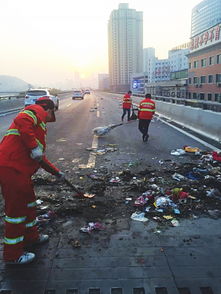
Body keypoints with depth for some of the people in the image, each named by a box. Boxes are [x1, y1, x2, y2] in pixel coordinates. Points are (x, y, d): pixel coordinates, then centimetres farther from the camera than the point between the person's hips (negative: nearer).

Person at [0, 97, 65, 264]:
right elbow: (21, 122, -23)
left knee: (29, 202, 23)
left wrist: (56, 172, 37)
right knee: (16, 209, 2)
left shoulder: (39, 125, 28)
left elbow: (40, 157, 33)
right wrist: (34, 147, -21)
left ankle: (31, 236, 43)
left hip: (20, 170, 10)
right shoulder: (37, 110, 1)